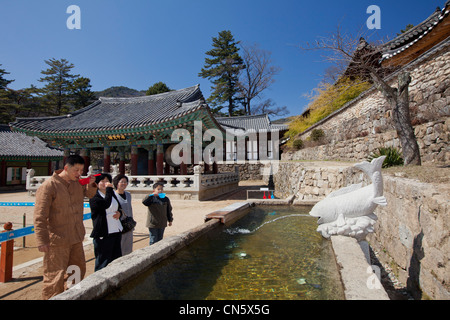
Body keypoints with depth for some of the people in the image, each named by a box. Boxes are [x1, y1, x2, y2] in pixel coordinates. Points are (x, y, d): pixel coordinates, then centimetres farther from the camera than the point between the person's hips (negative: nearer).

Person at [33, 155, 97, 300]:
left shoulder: (78, 183, 4)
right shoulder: (49, 186, -16)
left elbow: (90, 194, 22)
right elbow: (39, 216, -16)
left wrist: (91, 184, -1)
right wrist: (42, 241, -18)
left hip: (76, 238, 7)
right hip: (57, 240, -7)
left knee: (79, 271, 20)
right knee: (55, 277, 1)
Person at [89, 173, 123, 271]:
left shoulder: (112, 194, 14)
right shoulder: (94, 197, -8)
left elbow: (119, 207, 26)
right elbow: (106, 204, -27)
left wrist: (119, 213, 4)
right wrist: (109, 189, -21)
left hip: (116, 231, 7)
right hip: (103, 233, -7)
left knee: (117, 260, 13)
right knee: (103, 261, 1)